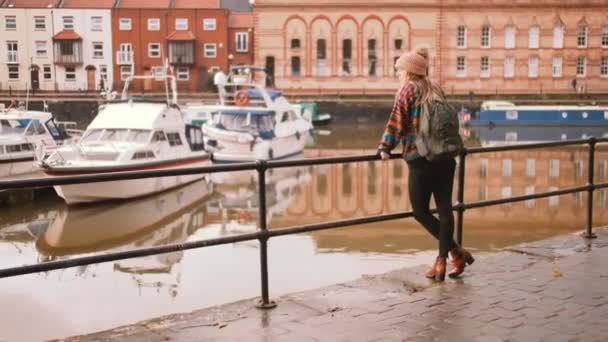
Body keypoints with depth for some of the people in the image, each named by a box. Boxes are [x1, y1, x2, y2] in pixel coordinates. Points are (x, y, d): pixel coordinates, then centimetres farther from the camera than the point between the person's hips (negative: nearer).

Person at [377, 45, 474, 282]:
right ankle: (442, 259, 8)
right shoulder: (436, 90, 15)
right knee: (444, 208, 7)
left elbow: (397, 122, -9)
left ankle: (457, 252, 0)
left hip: (421, 159, -6)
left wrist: (385, 148, -8)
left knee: (420, 211, 3)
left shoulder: (408, 89, -1)